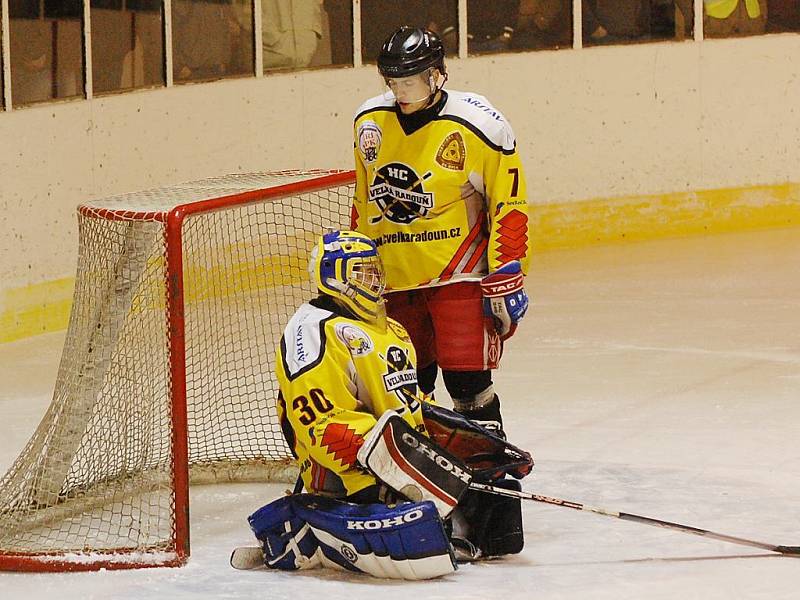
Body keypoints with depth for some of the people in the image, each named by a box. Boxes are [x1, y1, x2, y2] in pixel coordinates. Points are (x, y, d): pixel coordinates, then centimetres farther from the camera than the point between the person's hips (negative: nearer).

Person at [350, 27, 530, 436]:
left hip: (459, 277, -5)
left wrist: (506, 277, -9)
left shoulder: (477, 126, -11)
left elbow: (510, 205, -6)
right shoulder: (370, 122, 6)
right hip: (393, 278, 5)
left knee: (467, 379, -10)